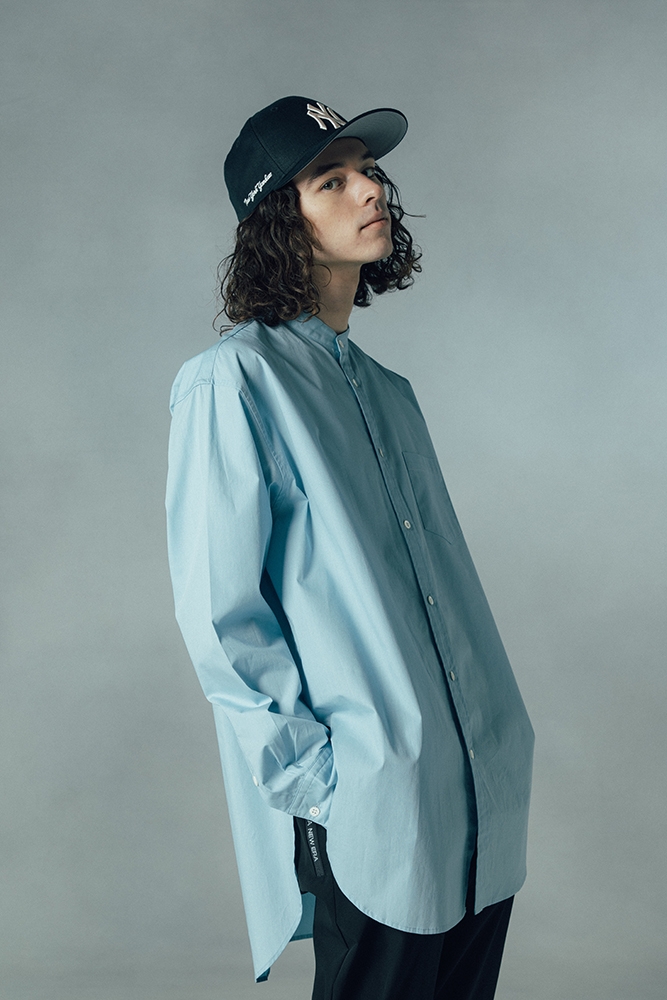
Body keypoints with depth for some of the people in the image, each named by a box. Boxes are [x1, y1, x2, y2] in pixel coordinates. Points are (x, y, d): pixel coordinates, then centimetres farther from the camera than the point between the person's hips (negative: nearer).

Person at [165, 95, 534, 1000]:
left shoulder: (385, 389, 13)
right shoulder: (232, 380, -11)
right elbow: (218, 618, -14)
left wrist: (499, 739, 11)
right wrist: (320, 782, -15)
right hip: (371, 824, -7)